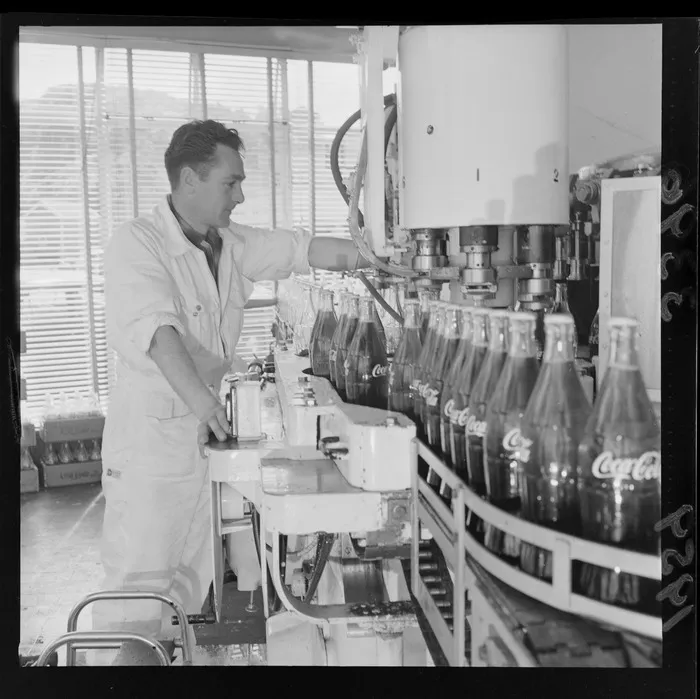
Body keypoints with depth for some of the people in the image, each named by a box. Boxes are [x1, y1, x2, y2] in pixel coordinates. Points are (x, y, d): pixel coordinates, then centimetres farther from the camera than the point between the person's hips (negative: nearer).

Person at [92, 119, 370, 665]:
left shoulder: (233, 245, 6)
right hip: (151, 440, -7)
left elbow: (305, 251, 7)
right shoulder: (137, 245, -15)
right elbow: (153, 326, -30)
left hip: (209, 435, 8)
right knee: (140, 584, -2)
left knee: (192, 578, 19)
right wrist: (197, 394, -44)